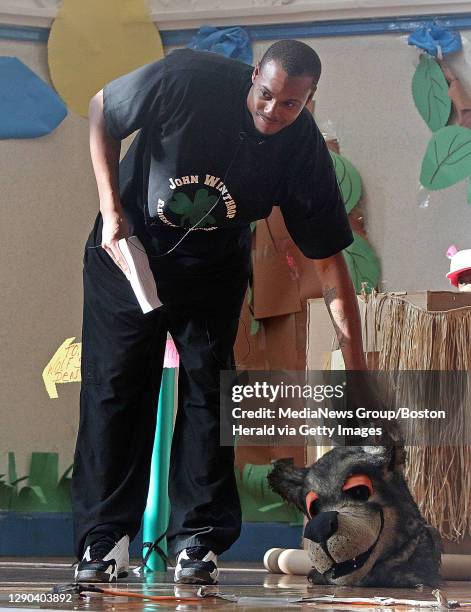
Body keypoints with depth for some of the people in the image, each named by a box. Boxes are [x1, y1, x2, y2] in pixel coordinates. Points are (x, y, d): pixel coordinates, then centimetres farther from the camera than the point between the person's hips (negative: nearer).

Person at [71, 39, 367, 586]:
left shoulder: (303, 151, -22)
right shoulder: (189, 80, -28)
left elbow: (330, 264, -18)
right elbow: (101, 111, -11)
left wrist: (357, 372, -21)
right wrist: (111, 210, -18)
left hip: (213, 268, 1)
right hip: (128, 245, -1)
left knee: (207, 387, -5)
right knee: (114, 385, -3)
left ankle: (197, 542, 0)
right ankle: (104, 540, 1)